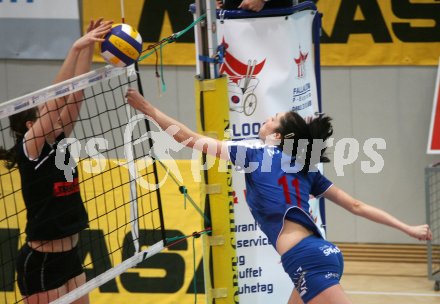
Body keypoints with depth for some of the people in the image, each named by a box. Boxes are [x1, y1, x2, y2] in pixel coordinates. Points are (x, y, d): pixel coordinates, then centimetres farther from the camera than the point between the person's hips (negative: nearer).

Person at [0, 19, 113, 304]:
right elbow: (57, 96, -22)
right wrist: (76, 48, -26)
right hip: (41, 263, -8)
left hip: (69, 256, 8)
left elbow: (75, 93, 1)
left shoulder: (57, 144, 5)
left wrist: (89, 48, -5)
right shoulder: (29, 150, -13)